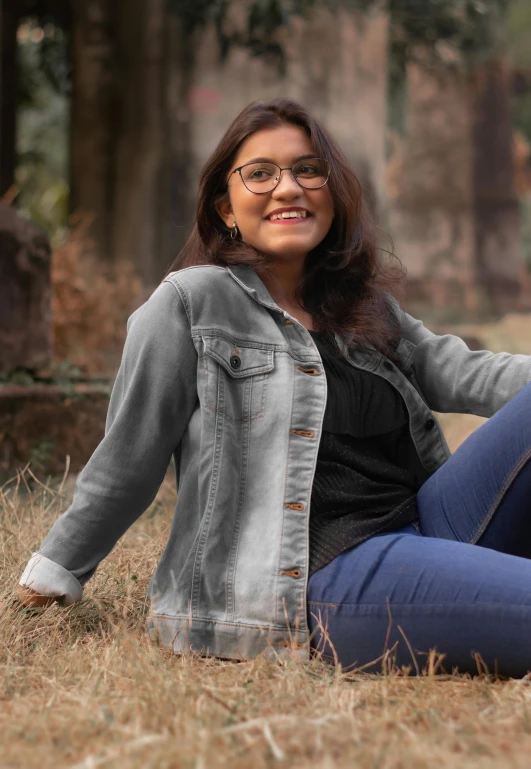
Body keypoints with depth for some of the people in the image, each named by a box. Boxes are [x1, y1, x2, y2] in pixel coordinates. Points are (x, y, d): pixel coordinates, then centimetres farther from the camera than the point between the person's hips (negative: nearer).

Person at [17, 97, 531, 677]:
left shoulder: (365, 307, 21)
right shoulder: (191, 303, 0)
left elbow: (451, 370, 7)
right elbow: (127, 458, 4)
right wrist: (57, 570, 11)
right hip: (323, 576, -7)